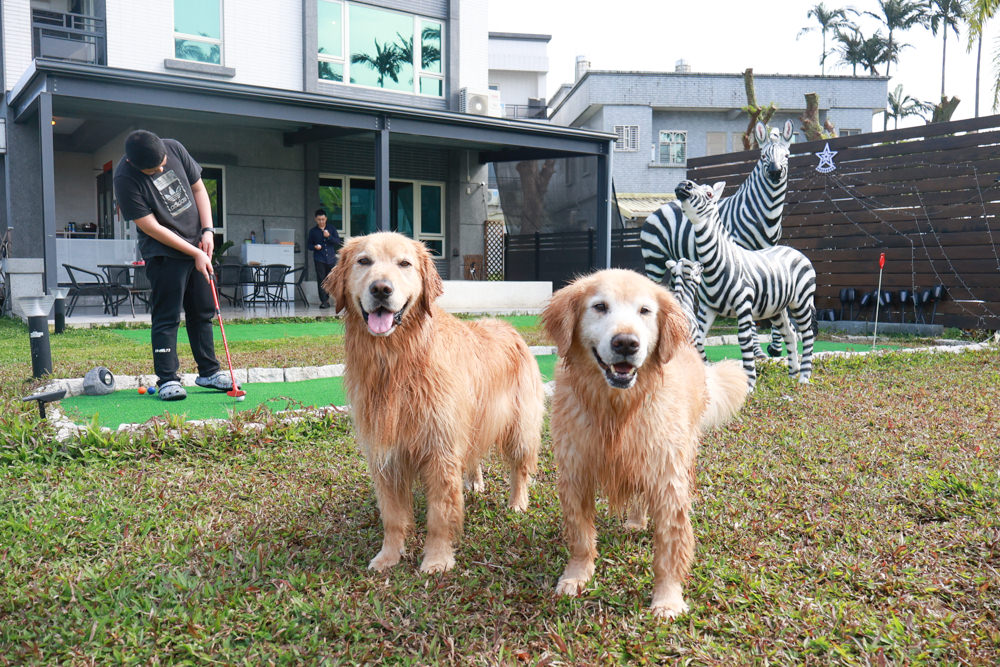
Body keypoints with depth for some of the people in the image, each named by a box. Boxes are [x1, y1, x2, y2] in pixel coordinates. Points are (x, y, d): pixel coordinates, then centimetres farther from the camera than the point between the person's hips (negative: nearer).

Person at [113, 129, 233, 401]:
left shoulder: (174, 148, -5)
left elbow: (198, 189, 7)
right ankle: (167, 379, 3)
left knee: (203, 312, 11)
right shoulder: (125, 179, -19)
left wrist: (207, 230, -4)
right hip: (164, 254, -5)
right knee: (167, 317, -5)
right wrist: (195, 253, -17)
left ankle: (209, 371, 21)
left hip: (199, 247, 6)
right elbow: (151, 227, -18)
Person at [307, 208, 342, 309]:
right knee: (321, 280, -8)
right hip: (319, 259, -1)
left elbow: (338, 242, 1)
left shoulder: (331, 229, 9)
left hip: (331, 259, 1)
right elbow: (310, 245, 13)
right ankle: (324, 301, -8)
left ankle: (326, 299, 25)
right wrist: (315, 247, -9)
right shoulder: (313, 231, 8)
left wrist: (329, 236, -13)